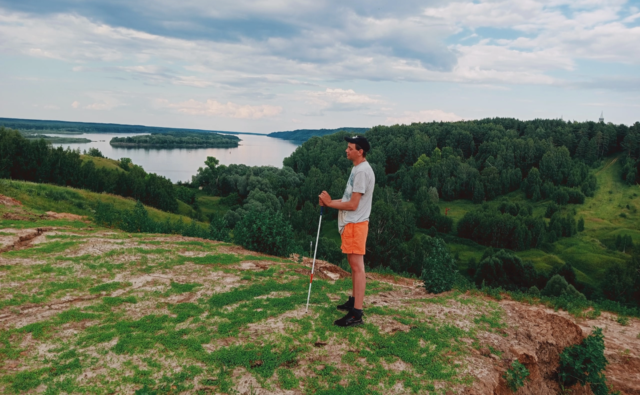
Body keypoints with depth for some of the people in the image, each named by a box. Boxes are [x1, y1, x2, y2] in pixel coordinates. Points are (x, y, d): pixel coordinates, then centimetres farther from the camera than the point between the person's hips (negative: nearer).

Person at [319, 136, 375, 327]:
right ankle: (354, 301, 30)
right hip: (350, 223, 11)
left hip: (355, 224, -11)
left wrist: (330, 203, -9)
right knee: (354, 264, 18)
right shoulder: (357, 169, 16)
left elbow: (353, 205, -20)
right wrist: (329, 202, 5)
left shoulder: (362, 171, -18)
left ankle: (356, 313, -7)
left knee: (357, 266, -9)